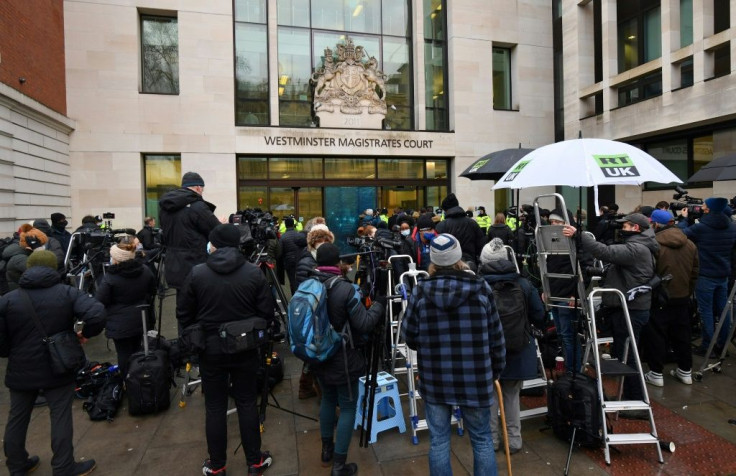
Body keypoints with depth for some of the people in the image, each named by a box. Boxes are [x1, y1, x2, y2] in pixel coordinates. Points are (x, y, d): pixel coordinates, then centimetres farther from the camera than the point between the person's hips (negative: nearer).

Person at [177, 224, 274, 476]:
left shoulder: (197, 273, -10)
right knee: (247, 403, 14)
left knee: (215, 407, 14)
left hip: (210, 349, 0)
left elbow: (183, 315, -1)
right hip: (245, 349, 0)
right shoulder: (254, 272, -11)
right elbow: (267, 313, -8)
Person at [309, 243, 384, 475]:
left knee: (328, 398, 25)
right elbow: (365, 324, -20)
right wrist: (379, 303, -5)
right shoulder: (345, 289, -23)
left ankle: (327, 450, 42)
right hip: (343, 358, -6)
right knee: (348, 406, 9)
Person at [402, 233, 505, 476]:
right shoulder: (481, 288, -8)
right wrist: (496, 370, 15)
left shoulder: (421, 291, -9)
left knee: (438, 441, 15)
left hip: (434, 378, 0)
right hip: (475, 378, 0)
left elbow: (409, 336, -1)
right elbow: (496, 336, -1)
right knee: (482, 440, 19)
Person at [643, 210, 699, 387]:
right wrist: (688, 293, 21)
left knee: (657, 336, 4)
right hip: (682, 298, 6)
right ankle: (685, 371, 28)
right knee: (682, 335, 17)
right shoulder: (690, 245, 4)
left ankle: (656, 373, 10)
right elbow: (694, 273, 11)